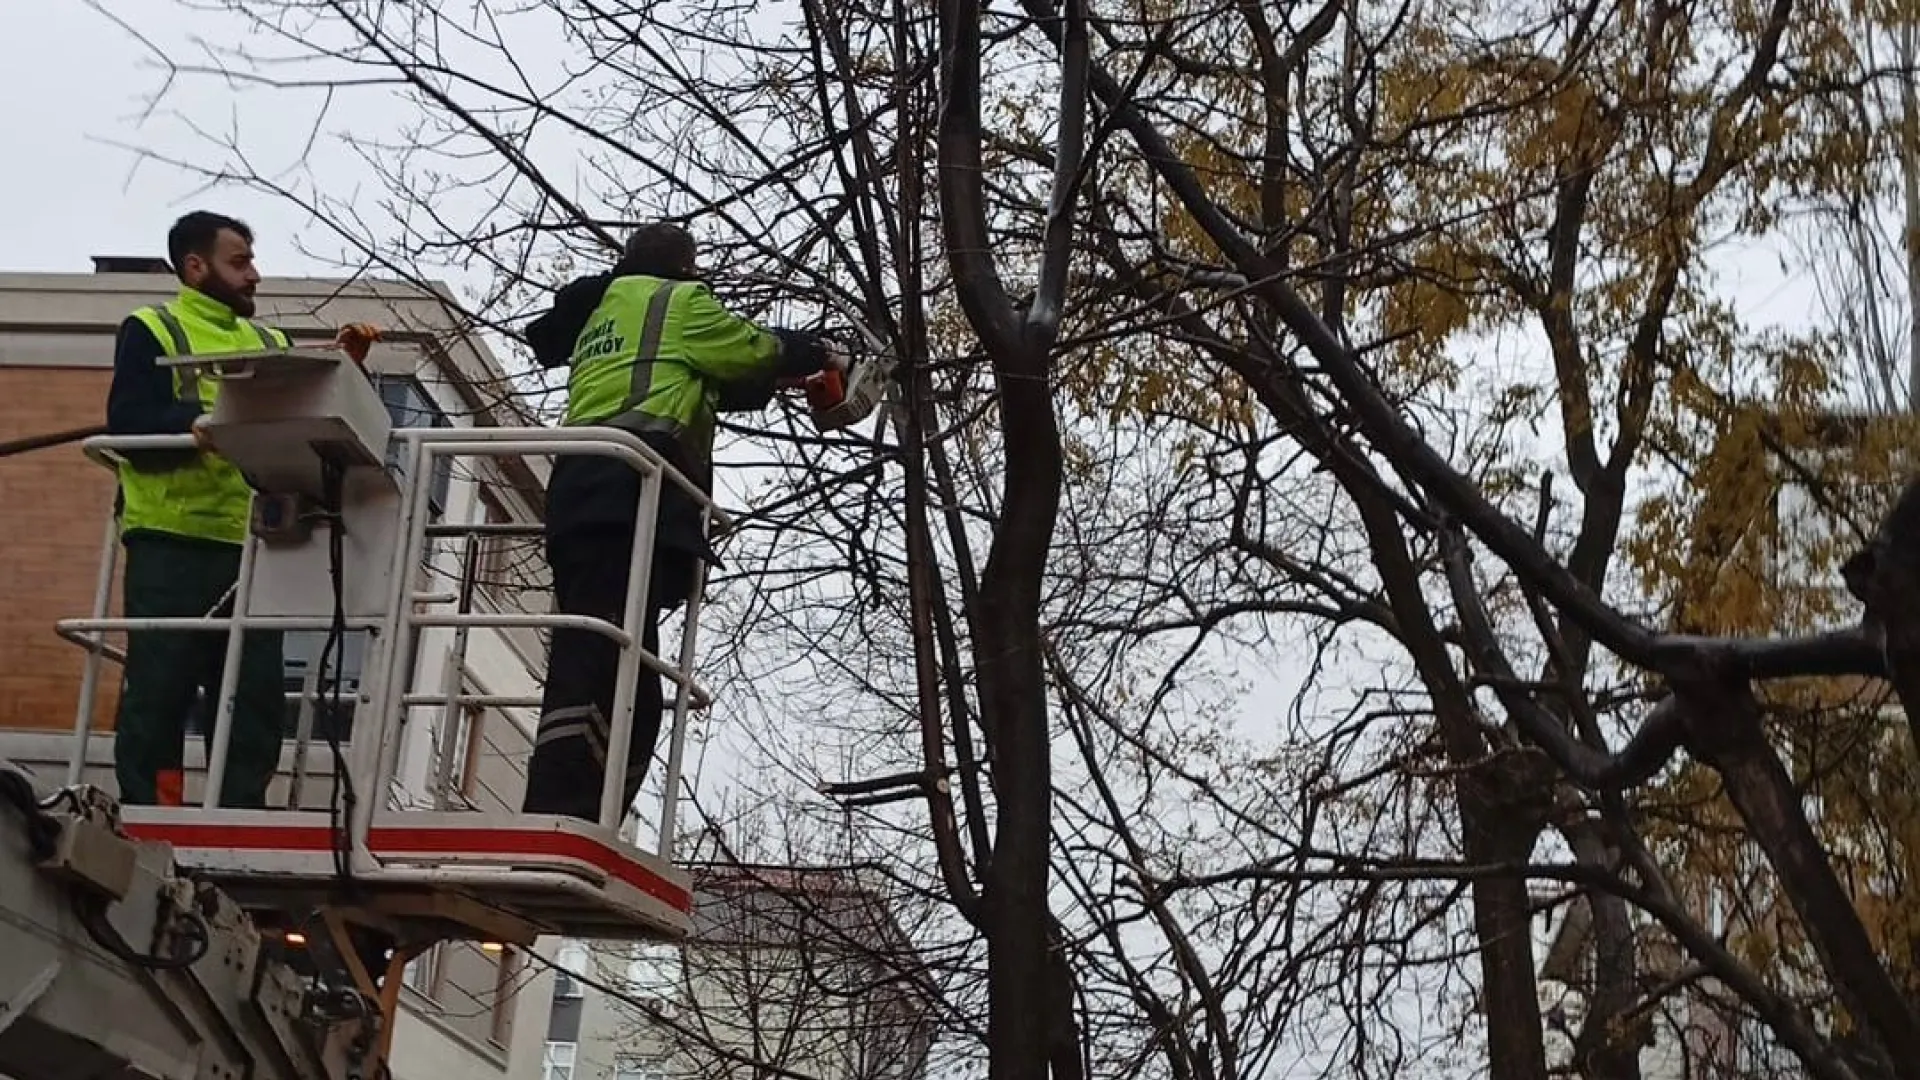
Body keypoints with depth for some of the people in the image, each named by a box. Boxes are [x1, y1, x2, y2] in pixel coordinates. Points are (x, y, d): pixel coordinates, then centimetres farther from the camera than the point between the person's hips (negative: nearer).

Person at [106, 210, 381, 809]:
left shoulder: (271, 344, 21)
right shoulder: (150, 331, 5)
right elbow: (129, 425, -9)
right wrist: (207, 420, -24)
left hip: (252, 546, 5)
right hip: (172, 542, -5)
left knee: (255, 692, 4)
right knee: (159, 689, -5)